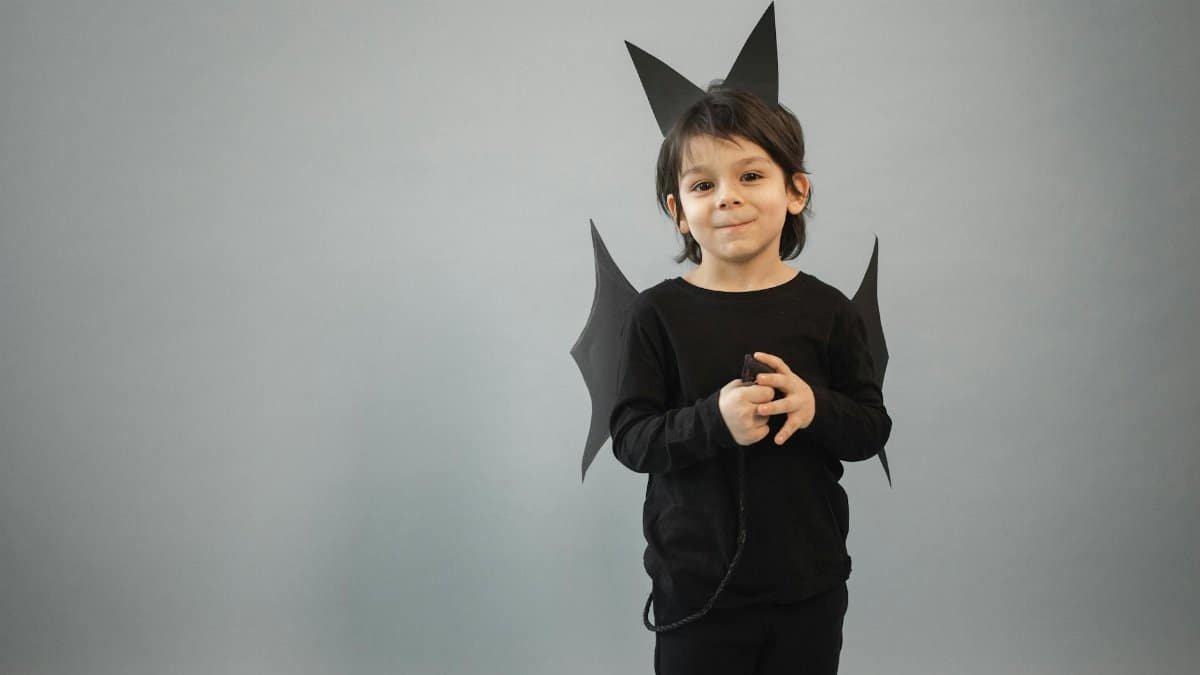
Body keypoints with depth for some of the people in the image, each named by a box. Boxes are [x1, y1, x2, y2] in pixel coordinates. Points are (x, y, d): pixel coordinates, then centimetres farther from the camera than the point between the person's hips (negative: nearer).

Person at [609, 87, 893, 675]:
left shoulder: (827, 311, -2)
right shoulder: (659, 313, -6)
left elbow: (873, 428, 2)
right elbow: (630, 438, -9)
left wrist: (816, 407, -19)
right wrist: (714, 420, -25)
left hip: (809, 584, 2)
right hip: (694, 587, -1)